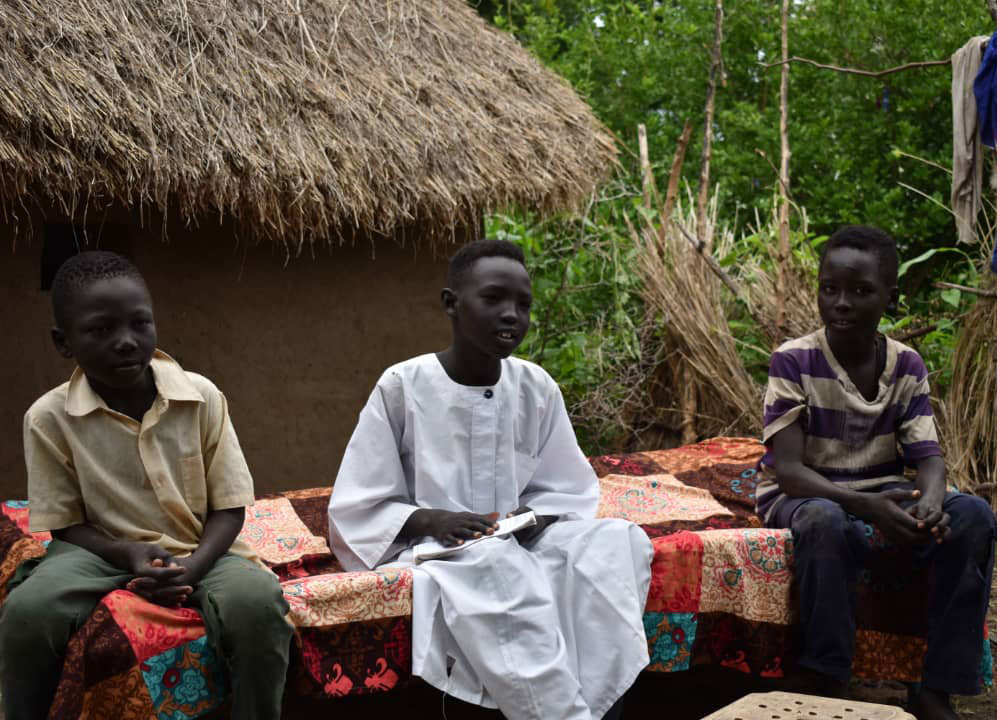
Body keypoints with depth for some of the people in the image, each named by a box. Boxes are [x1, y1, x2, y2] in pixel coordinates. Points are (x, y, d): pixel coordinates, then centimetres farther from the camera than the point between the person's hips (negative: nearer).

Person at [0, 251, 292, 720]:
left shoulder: (202, 397, -8)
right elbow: (65, 524, -2)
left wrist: (193, 566, -22)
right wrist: (130, 554, -21)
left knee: (257, 601, -33)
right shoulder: (49, 418, -9)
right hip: (104, 552, 0)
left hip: (199, 551, 0)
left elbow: (229, 507, -3)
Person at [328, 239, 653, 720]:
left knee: (620, 541, -24)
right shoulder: (402, 387, -8)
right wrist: (430, 520, -22)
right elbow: (358, 510, -5)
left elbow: (569, 492, 11)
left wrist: (535, 518, -12)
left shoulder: (538, 389, 2)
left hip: (523, 546, 4)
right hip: (432, 550, -4)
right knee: (498, 569, -38)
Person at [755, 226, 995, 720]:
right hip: (804, 494, -4)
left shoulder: (907, 366, -2)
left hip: (882, 491, 4)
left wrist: (931, 499, -31)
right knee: (829, 523, -40)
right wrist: (865, 506, -37)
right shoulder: (794, 361, -15)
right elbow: (788, 469, -20)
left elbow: (928, 457, -5)